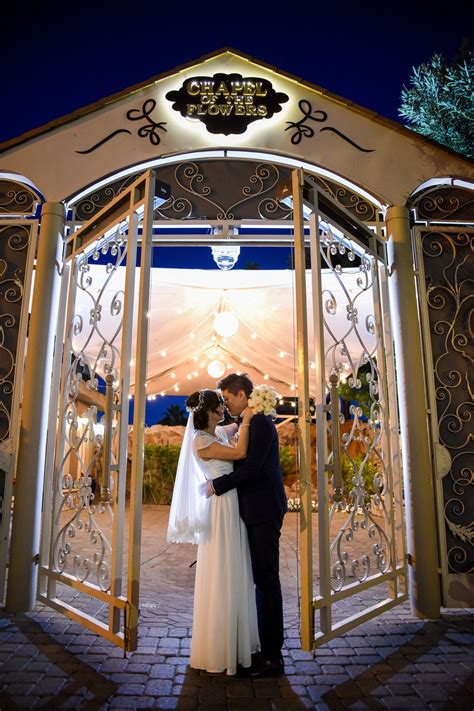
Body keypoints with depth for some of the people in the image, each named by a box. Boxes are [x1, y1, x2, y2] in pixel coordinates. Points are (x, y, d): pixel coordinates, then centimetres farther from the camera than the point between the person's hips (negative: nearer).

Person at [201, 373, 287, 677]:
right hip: (256, 511, 9)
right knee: (262, 579, 14)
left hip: (264, 512, -9)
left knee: (266, 579, -2)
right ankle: (266, 648, 25)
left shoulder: (261, 423, -14)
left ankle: (273, 655, 10)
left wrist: (215, 485, -15)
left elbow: (251, 468, -22)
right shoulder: (249, 424, 14)